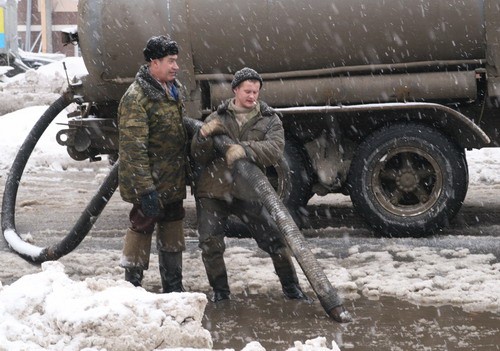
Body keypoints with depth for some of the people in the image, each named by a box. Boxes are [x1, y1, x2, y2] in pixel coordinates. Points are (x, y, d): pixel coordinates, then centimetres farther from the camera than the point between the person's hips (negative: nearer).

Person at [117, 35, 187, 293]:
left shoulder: (173, 89, 9)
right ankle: (132, 286, 10)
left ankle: (173, 286, 27)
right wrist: (146, 189, -27)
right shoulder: (136, 97, -20)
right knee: (142, 228, -1)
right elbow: (134, 148, -24)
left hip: (173, 181, 9)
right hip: (150, 182, -9)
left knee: (172, 230, 16)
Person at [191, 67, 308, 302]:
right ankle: (220, 290, 16)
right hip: (213, 190, 1)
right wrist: (203, 136, -16)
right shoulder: (218, 118, 8)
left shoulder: (269, 120, 5)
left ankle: (290, 287, 16)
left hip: (247, 192, -1)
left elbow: (275, 150, -15)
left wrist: (246, 149, -33)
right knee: (210, 244, -5)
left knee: (274, 238, -1)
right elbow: (198, 157, 5)